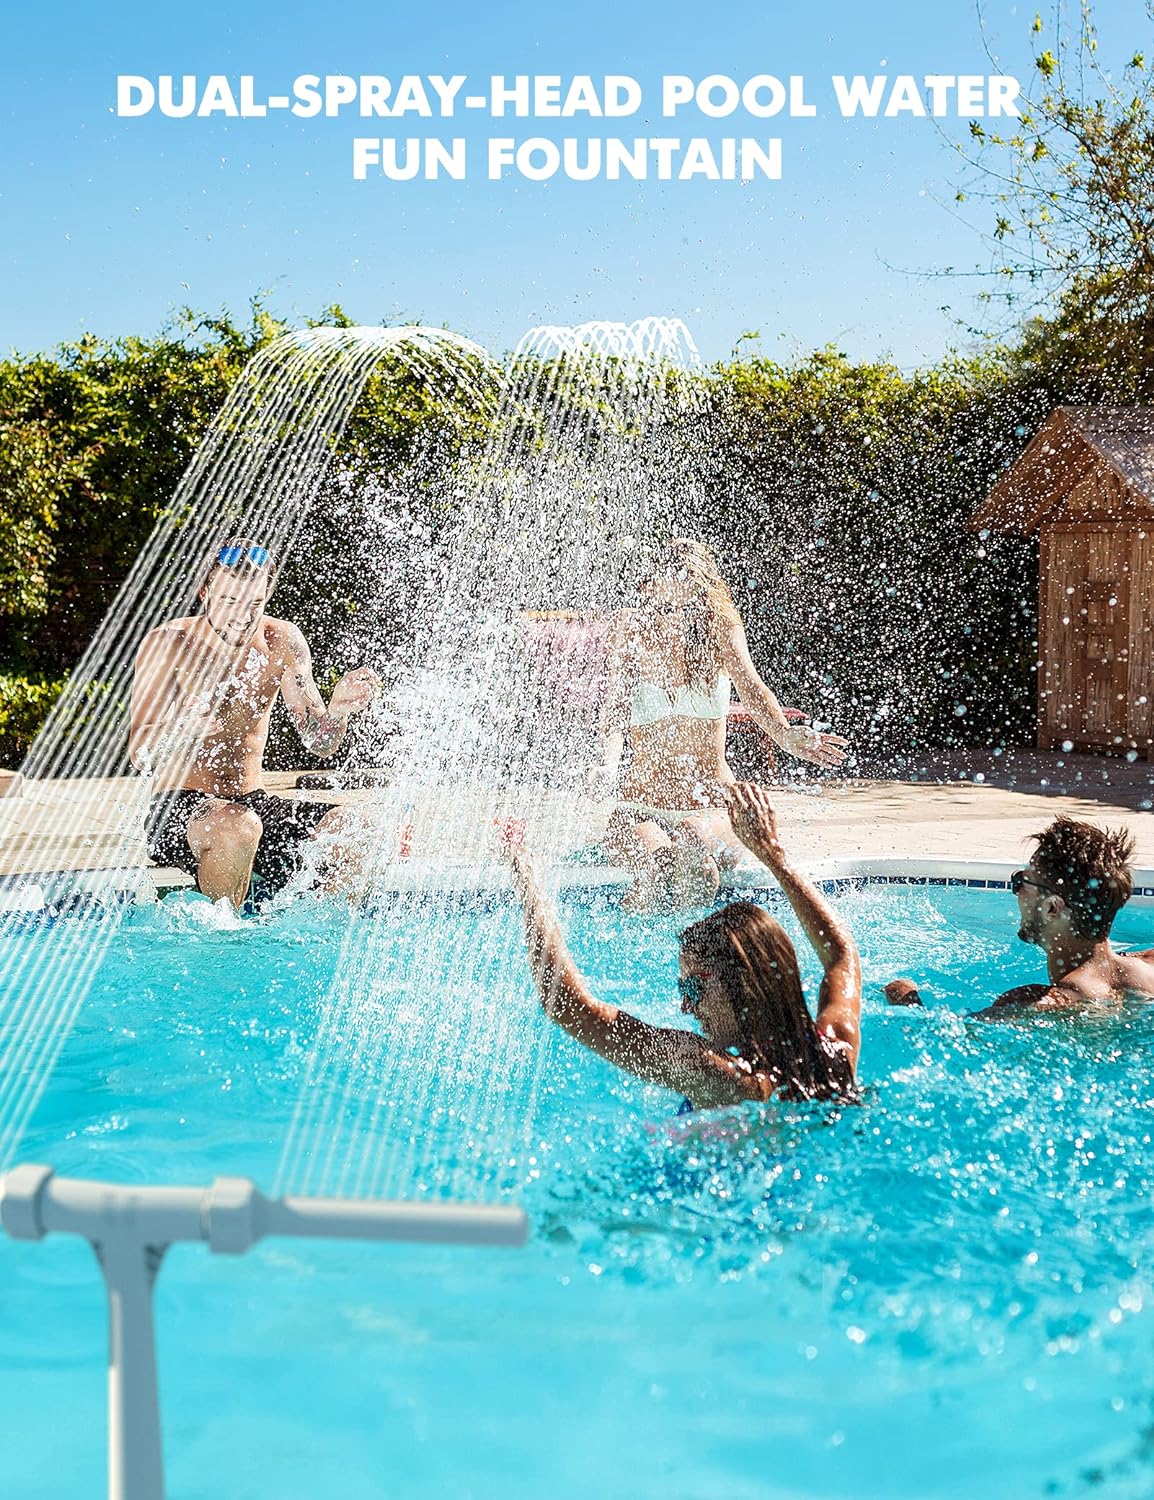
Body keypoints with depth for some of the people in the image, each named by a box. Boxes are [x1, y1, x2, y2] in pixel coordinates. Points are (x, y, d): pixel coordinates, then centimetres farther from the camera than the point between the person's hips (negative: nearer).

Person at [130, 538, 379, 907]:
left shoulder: (282, 643, 1)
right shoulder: (167, 643, -11)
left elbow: (319, 744, -2)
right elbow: (140, 755, -18)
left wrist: (336, 712, -26)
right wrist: (183, 730, -40)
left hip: (253, 802, 5)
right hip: (178, 808, -4)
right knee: (238, 826, -39)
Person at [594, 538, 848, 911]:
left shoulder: (719, 630, 0)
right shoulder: (632, 629, -3)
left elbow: (751, 687, -15)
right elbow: (617, 702, -14)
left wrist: (785, 734, -37)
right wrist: (609, 762, -35)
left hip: (712, 800, 0)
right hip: (644, 799, 0)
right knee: (656, 862, -33)